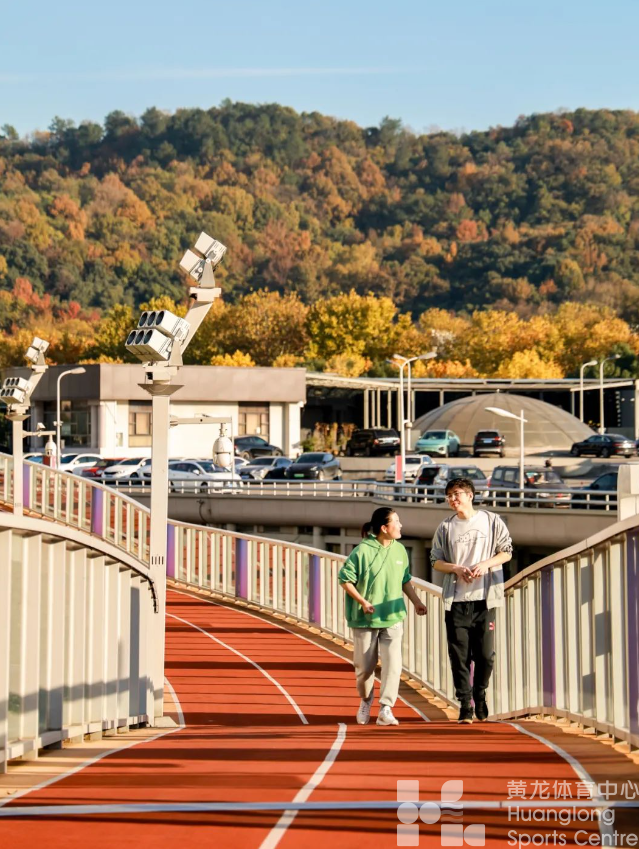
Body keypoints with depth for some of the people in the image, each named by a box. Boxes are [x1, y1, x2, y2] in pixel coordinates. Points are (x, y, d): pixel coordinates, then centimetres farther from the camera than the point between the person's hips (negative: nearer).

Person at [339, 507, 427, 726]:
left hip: (393, 617, 3)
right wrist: (362, 602, -16)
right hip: (365, 619, -3)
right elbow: (345, 579, -8)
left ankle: (386, 709, -8)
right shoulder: (362, 551, -13)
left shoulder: (400, 550, 3)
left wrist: (416, 601, 11)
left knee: (392, 662, -12)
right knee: (364, 665, 8)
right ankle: (366, 702, 33)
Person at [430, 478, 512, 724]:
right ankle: (465, 705, 5)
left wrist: (485, 564, -11)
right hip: (455, 600, 1)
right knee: (459, 656, -2)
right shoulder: (445, 528, 7)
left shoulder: (492, 521, 4)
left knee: (485, 654, 0)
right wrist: (456, 568, -11)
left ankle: (480, 696, 23)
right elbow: (436, 561, 9)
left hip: (484, 597, -1)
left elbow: (506, 552, 7)